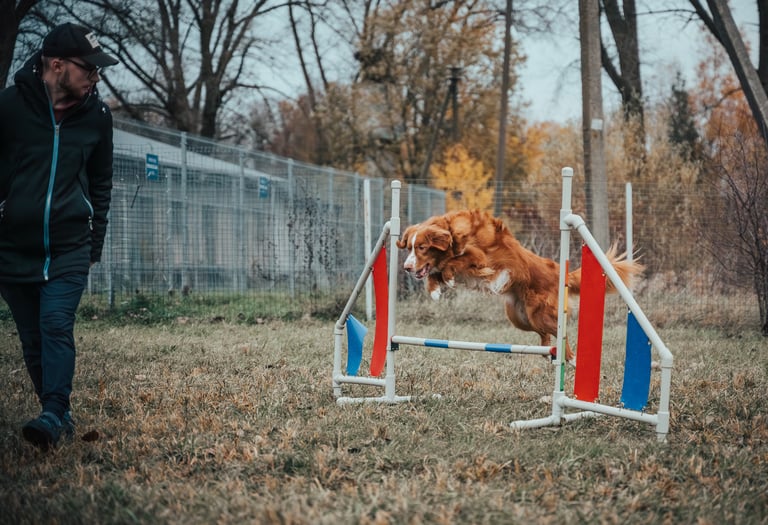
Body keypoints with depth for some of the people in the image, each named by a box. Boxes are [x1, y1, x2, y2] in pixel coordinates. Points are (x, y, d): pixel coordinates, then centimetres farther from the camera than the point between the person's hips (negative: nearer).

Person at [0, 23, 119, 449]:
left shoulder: (97, 115, 1)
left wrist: (94, 245, 12)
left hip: (69, 249, 0)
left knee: (57, 326, -16)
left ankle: (53, 415, -19)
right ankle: (58, 415, 18)